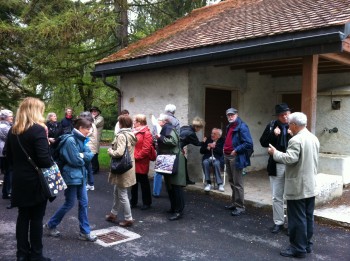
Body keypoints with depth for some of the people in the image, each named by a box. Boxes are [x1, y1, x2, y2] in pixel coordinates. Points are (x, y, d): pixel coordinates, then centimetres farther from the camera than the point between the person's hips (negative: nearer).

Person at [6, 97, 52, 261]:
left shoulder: (13, 131, 6)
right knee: (36, 218, 5)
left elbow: (9, 156, 13)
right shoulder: (38, 129, -17)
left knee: (23, 216, 15)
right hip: (37, 180, -6)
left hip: (19, 180, 7)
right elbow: (44, 158, -22)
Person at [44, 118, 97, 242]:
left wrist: (82, 156, -14)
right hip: (71, 176, -8)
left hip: (80, 175, 8)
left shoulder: (81, 139, 8)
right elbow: (75, 160, -22)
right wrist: (84, 158, -3)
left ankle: (85, 232, 17)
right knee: (69, 204, 4)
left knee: (84, 203, 8)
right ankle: (50, 225, 25)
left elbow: (90, 155, 4)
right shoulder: (70, 140, -20)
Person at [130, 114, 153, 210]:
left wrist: (136, 157, -18)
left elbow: (146, 149, -21)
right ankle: (133, 201, 30)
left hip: (141, 163, -8)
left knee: (144, 183, 5)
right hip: (133, 162, 8)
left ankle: (147, 203, 19)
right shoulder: (135, 132, 12)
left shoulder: (146, 133, -14)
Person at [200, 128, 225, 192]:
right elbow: (201, 151, 12)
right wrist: (207, 148, -6)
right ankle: (208, 183, -25)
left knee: (216, 163, -37)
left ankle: (220, 184, -27)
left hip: (217, 158, -2)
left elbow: (222, 152, -9)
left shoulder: (222, 141, 4)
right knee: (205, 162, -32)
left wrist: (214, 147, -13)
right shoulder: (208, 140, 14)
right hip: (208, 157, 3)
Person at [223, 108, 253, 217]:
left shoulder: (242, 126, -15)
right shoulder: (229, 126, 14)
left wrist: (236, 150, -20)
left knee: (237, 183, -3)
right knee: (231, 181, 18)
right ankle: (234, 203, 31)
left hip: (236, 158, -9)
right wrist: (225, 148, 12)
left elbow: (249, 143, -21)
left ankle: (240, 207, 5)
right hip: (227, 156, 9)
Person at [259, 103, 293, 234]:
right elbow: (263, 143, 1)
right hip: (276, 165, 2)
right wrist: (273, 134, -13)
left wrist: (293, 135, -22)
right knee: (276, 197, 10)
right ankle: (278, 222, 24)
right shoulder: (272, 126, 2)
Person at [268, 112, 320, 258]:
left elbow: (290, 159, -28)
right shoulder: (314, 138, 11)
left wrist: (275, 153, -16)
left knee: (297, 218, 0)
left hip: (298, 187, -9)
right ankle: (307, 245, 27)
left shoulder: (296, 140, -19)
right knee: (308, 217, 16)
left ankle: (298, 249, 9)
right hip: (311, 185, 9)